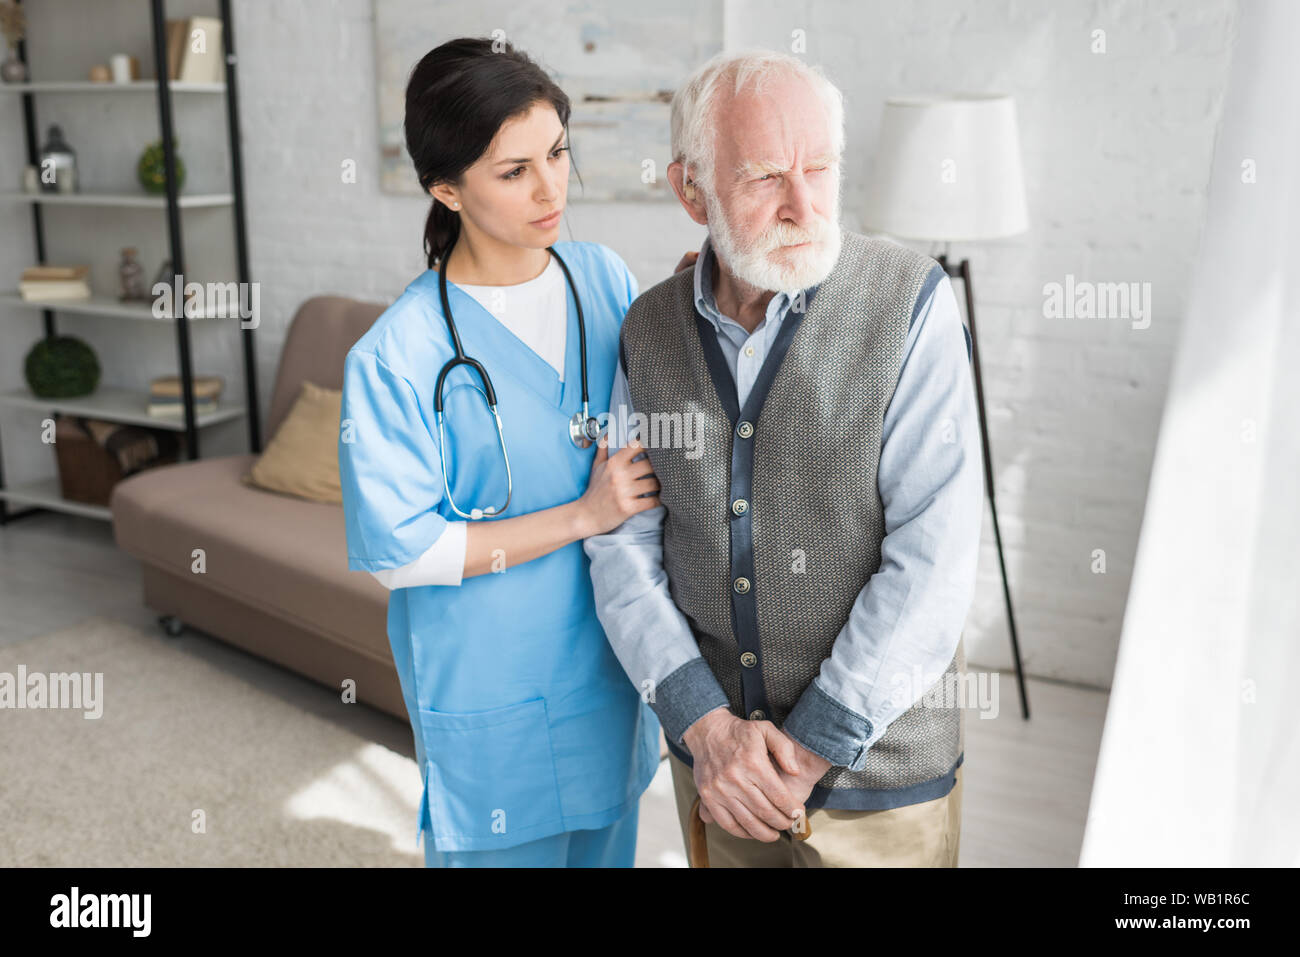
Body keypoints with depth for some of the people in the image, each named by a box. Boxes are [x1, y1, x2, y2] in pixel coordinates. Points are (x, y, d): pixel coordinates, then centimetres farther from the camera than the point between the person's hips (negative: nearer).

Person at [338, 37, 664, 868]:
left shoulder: (606, 279, -3)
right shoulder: (397, 356, -21)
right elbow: (399, 552, -18)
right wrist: (583, 516, -20)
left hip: (609, 660, 6)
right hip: (490, 695, -5)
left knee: (607, 844, 23)